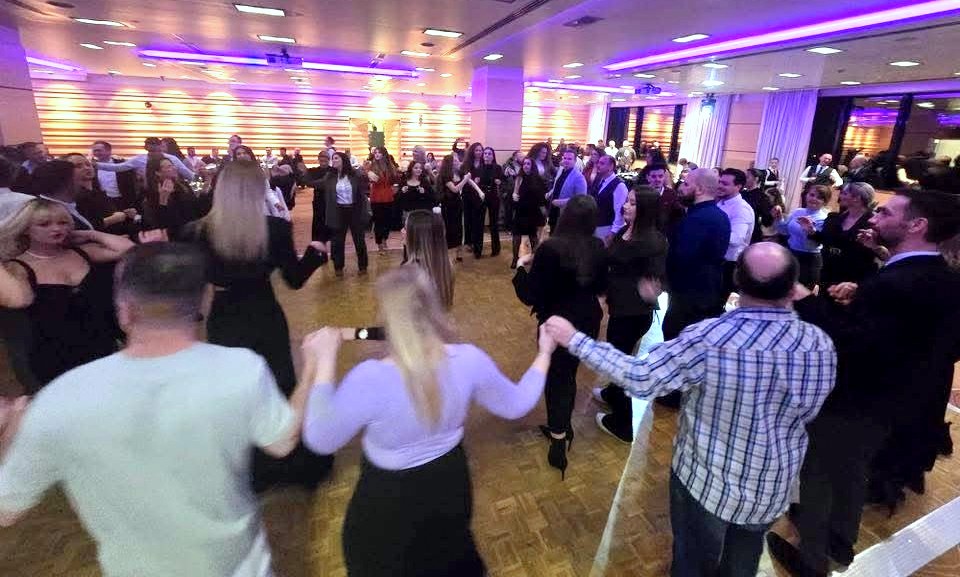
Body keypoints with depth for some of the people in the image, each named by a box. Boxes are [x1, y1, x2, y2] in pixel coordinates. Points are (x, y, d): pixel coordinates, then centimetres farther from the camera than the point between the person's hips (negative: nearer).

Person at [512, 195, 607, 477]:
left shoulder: (550, 248, -23)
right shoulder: (598, 247, -6)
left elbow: (531, 296, -19)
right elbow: (601, 287, 9)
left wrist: (521, 266, -6)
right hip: (587, 320, 6)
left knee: (556, 378, 11)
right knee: (568, 373, 23)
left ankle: (558, 443, 19)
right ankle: (563, 427, 41)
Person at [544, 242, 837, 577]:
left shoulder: (708, 338, -31)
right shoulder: (821, 345, -17)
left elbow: (640, 379, -26)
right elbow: (806, 413, -1)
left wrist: (575, 340, -19)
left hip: (706, 481, -3)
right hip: (773, 487, 4)